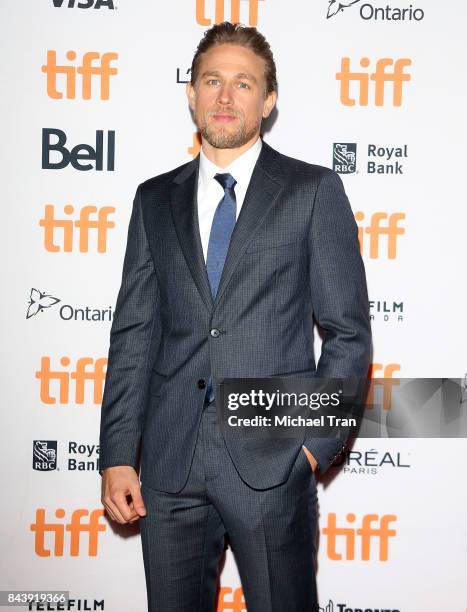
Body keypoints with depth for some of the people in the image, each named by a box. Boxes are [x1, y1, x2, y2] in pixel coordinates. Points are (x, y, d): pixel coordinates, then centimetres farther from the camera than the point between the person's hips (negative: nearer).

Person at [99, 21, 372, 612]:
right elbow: (133, 333, 9)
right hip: (169, 463, 3)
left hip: (272, 465, -3)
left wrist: (317, 442, -8)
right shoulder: (155, 200, 11)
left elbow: (348, 331, 0)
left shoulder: (314, 191, 2)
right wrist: (117, 455, 3)